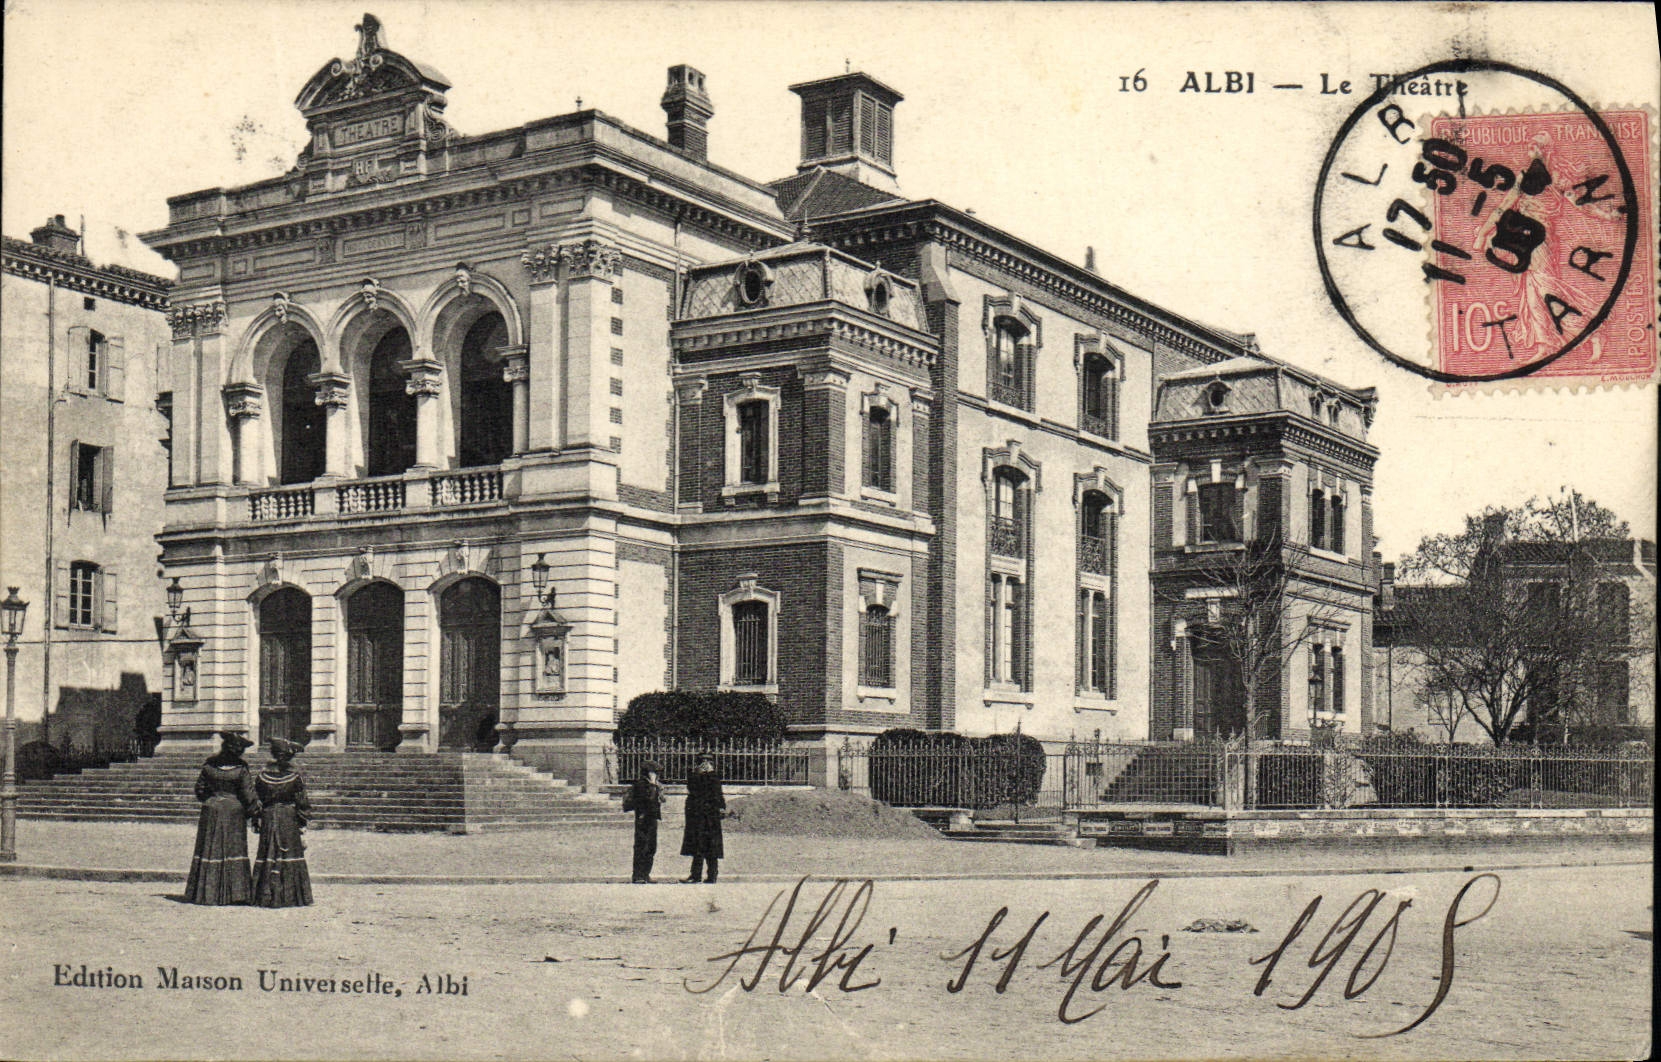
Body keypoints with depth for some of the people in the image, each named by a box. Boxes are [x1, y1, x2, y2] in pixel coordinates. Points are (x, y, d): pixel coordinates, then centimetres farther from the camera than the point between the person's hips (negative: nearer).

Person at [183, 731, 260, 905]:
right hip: (234, 812, -2)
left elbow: (200, 789, 6)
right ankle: (234, 892, 2)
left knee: (209, 850, 8)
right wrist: (254, 811, 6)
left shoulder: (209, 765, -2)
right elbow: (248, 794, -8)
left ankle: (207, 892, 8)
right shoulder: (241, 769, -10)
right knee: (233, 850, 4)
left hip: (211, 811, 2)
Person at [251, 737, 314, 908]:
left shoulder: (261, 777, -2)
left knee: (267, 857, 7)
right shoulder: (295, 777, -7)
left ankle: (266, 896, 6)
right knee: (291, 857, 4)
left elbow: (256, 803, 2)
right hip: (290, 819, -1)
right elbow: (302, 804, -5)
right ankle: (291, 895, 3)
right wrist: (303, 826, 2)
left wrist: (256, 823, 10)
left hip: (268, 819, 2)